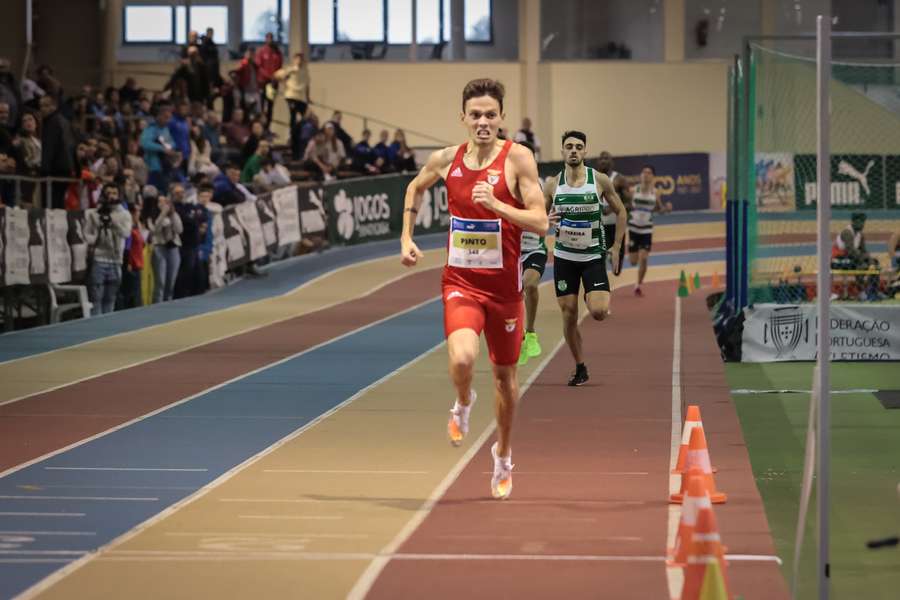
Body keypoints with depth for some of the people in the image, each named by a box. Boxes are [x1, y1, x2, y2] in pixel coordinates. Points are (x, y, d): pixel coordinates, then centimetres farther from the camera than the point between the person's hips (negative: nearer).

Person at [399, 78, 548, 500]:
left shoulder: (517, 158, -11)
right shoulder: (446, 160, -2)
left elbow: (540, 222, -15)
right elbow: (416, 188, 21)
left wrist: (496, 205, -28)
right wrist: (406, 237, 14)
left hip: (504, 286, 0)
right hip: (460, 282, 0)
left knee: (505, 375, 13)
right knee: (462, 358, -25)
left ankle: (503, 455, 35)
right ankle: (463, 405, 11)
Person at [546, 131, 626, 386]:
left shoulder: (599, 180, -4)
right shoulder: (553, 185, 0)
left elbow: (620, 212, 6)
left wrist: (616, 247, -1)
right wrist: (546, 220, -15)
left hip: (593, 257, -2)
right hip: (564, 257, 2)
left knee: (599, 312, -18)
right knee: (569, 316, 0)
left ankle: (595, 298, 20)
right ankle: (580, 368, 16)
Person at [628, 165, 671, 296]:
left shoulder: (655, 192, -2)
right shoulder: (633, 190, -7)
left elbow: (658, 209, 10)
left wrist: (666, 208, -10)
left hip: (647, 229, 0)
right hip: (634, 228, 0)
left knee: (643, 259, -11)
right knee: (633, 261, 5)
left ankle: (639, 286, 6)